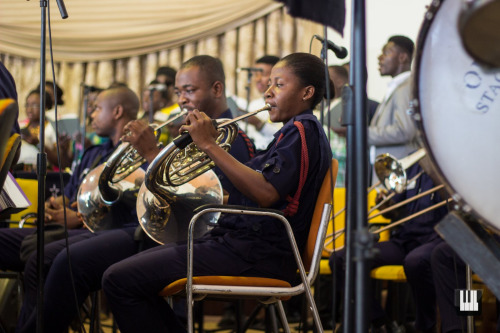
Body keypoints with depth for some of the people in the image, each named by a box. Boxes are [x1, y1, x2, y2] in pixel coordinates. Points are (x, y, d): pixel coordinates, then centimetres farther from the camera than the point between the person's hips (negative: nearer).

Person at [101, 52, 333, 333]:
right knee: (134, 275, 17)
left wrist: (210, 145, -20)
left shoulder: (303, 129, -9)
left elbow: (266, 193, -25)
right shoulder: (296, 131, 23)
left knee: (119, 280, -16)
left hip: (252, 255, -11)